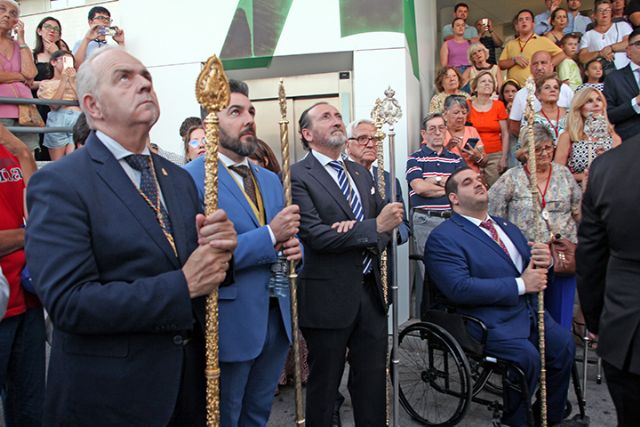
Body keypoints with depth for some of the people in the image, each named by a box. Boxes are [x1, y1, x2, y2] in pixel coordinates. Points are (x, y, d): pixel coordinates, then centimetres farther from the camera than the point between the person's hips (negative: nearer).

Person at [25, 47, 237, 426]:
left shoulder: (179, 178, 7)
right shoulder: (58, 184, -13)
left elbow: (201, 267, 9)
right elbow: (69, 302, -21)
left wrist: (219, 248, -13)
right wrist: (183, 285, -22)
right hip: (109, 395, -6)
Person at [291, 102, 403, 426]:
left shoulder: (361, 173, 13)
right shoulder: (298, 176, -10)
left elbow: (386, 225, 9)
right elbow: (316, 236, -20)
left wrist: (358, 232, -12)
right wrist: (373, 227, -18)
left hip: (371, 292, 6)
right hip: (328, 298, -6)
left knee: (374, 381, 15)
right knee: (324, 387, 12)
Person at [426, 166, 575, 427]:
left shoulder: (507, 227, 20)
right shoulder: (443, 237, -8)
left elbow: (529, 266, 21)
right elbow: (460, 288, -20)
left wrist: (544, 260, -6)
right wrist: (520, 285, -18)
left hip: (530, 313, 7)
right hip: (491, 323, -7)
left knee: (563, 345, -12)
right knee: (526, 356, -25)